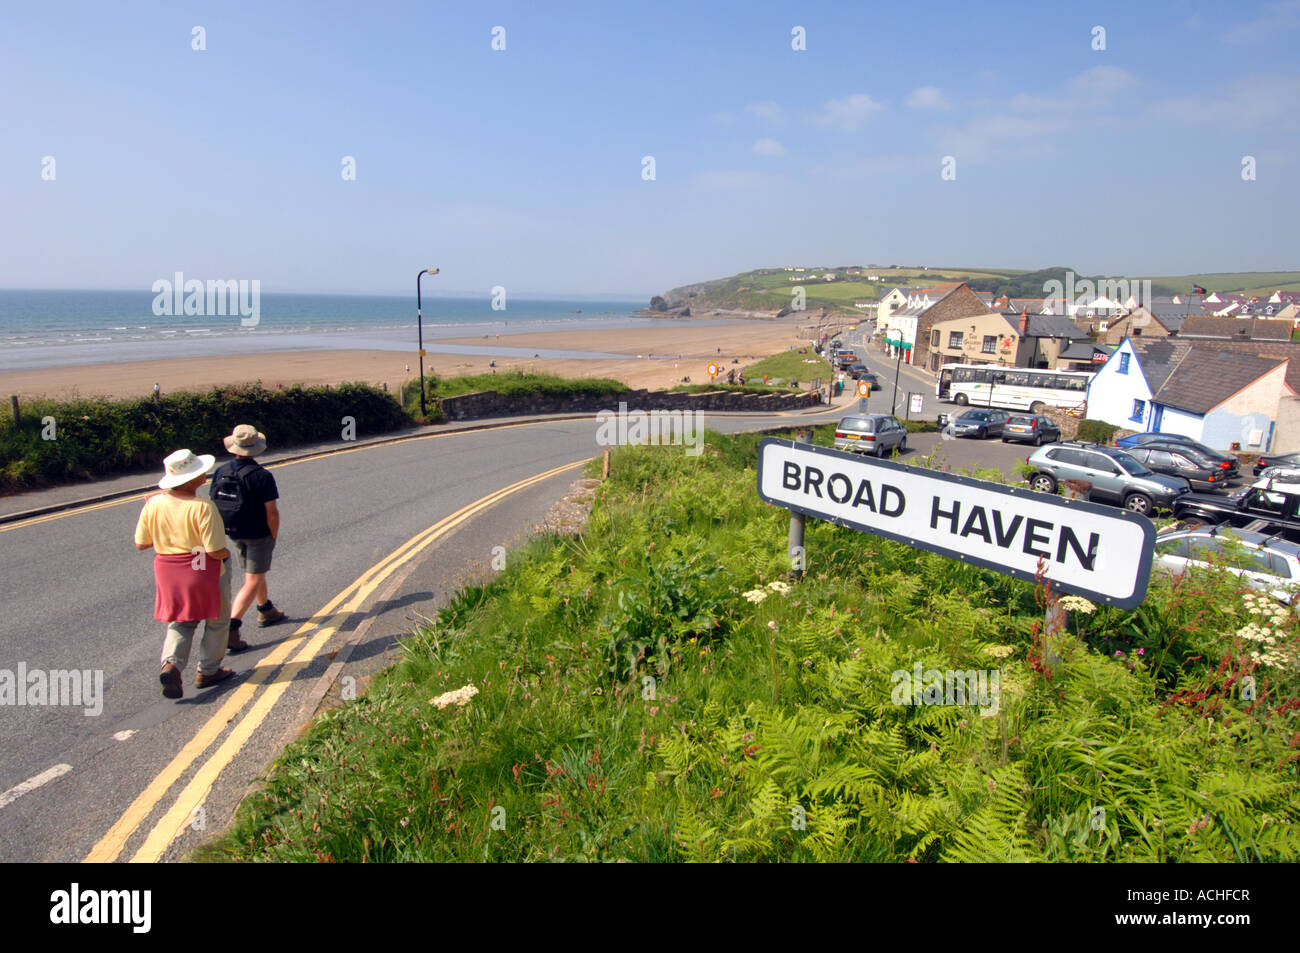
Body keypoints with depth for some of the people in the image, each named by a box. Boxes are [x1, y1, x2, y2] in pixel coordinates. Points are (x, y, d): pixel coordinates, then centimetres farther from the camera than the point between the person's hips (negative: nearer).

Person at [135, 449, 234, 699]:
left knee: (180, 622, 21)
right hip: (203, 569, -5)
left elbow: (141, 543, 3)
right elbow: (215, 551, -23)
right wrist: (226, 554, -1)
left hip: (167, 571, 5)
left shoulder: (154, 504, -5)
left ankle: (171, 664, -1)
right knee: (216, 621, 15)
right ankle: (208, 671, 23)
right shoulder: (202, 507, -23)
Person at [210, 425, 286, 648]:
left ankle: (266, 611, 41)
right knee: (252, 582, 1)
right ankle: (231, 628, -8)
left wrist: (227, 529, 15)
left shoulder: (220, 472, -3)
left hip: (235, 534, 6)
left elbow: (214, 504, 3)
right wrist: (273, 537, -4)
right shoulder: (262, 476, -19)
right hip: (259, 535, -6)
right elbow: (272, 513, -19)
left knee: (257, 573, 25)